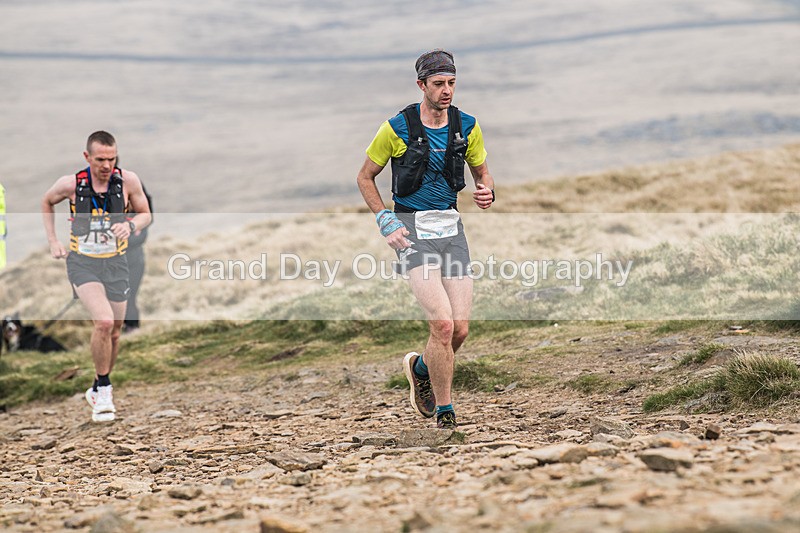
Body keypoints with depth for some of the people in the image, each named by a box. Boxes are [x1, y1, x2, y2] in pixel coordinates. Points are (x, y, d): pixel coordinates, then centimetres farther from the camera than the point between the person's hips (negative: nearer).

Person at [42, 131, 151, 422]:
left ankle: (98, 389, 35)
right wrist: (53, 241, 5)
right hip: (82, 263, -3)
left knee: (113, 332, 12)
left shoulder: (128, 180, -10)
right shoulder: (71, 184, -13)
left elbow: (145, 214, 4)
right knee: (104, 321, -23)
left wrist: (130, 225, -17)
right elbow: (47, 202, 9)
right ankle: (103, 391, -8)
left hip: (115, 263, 3)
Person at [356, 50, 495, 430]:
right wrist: (386, 223, -7)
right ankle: (444, 414, -5)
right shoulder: (397, 128, -7)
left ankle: (420, 368, 33)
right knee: (443, 325, -18)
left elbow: (482, 174, 16)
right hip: (412, 228, -4)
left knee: (460, 330, -1)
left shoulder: (467, 127, 3)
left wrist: (486, 193, -8)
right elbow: (365, 178, 4)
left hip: (451, 227, 4)